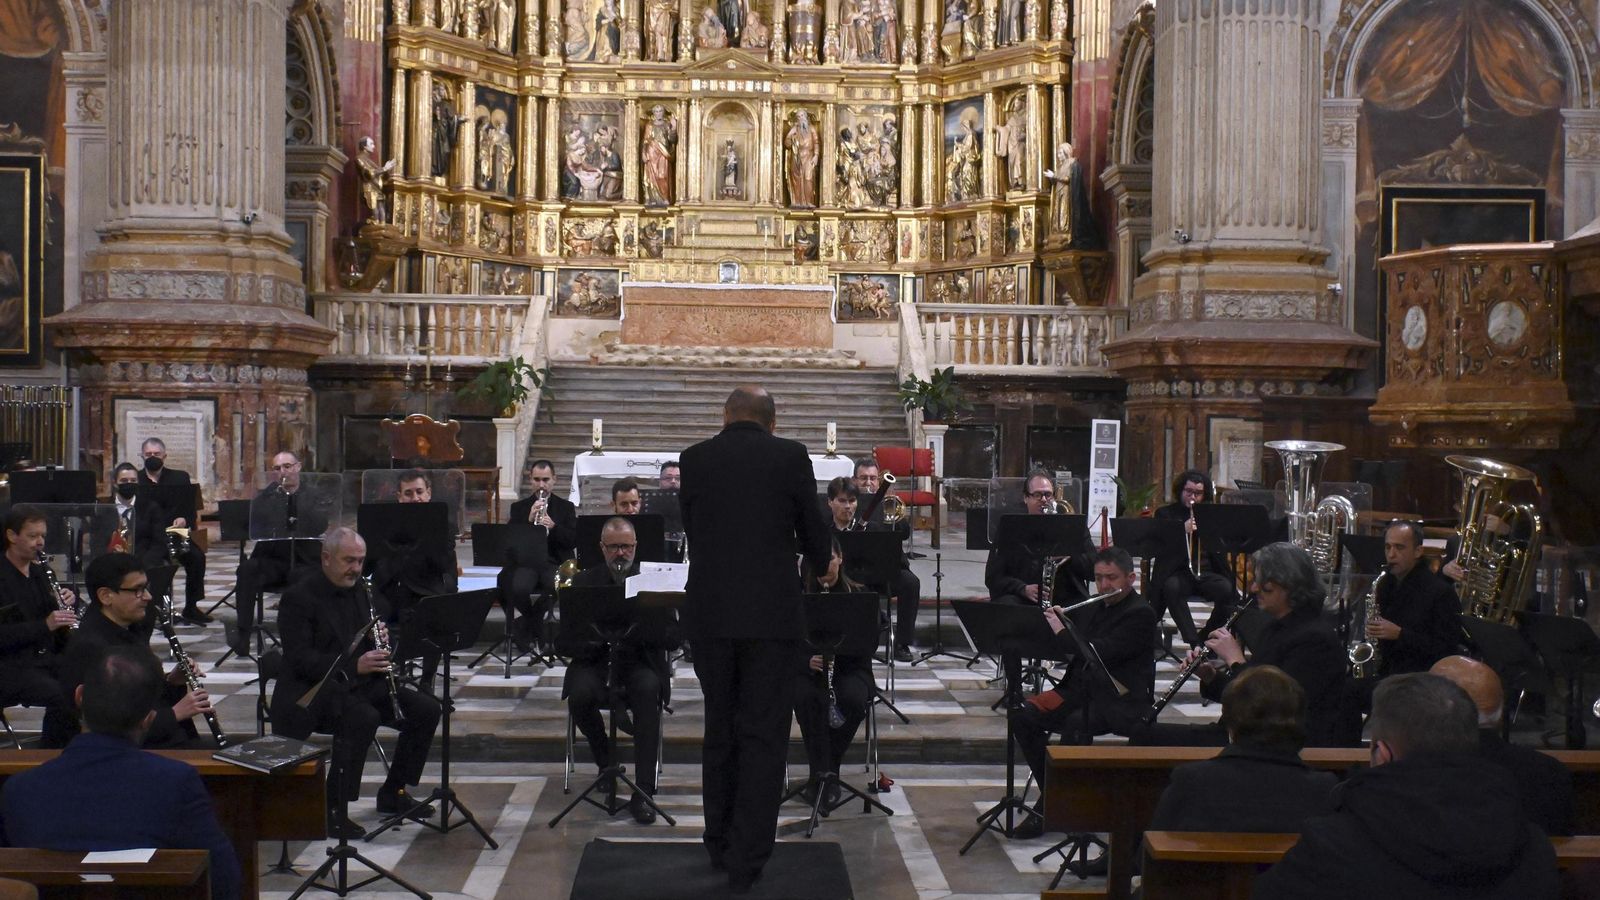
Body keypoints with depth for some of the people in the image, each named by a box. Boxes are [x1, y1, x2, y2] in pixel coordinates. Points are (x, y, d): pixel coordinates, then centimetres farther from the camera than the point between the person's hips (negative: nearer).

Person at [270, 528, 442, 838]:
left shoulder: (358, 591, 13)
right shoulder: (298, 598, -11)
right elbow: (299, 659, -20)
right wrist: (353, 666, -31)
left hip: (361, 682, 8)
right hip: (315, 689, -8)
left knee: (426, 710, -6)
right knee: (364, 718, -35)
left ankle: (393, 793, 8)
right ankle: (333, 809, -24)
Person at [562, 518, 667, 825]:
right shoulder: (583, 582, 6)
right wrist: (595, 637, -22)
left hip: (638, 661, -1)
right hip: (596, 661, 1)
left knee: (648, 689, -35)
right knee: (580, 694, -32)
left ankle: (642, 794, -33)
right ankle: (606, 759, 0)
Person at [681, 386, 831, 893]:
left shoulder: (693, 460, 4)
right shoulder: (790, 457, -3)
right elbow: (813, 530, 6)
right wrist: (820, 563, 28)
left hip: (710, 613, 3)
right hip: (772, 613, -3)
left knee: (719, 730, 16)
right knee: (763, 736, 2)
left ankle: (720, 845, 24)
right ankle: (747, 860, 1)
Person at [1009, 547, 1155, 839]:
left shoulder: (1140, 614, -8)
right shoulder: (1094, 608, 16)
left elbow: (1102, 652, -21)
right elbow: (1065, 649, 22)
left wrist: (1062, 631, -15)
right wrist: (1053, 618, 3)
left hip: (1119, 702, -8)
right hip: (1079, 689, 8)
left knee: (1073, 726, -34)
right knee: (1022, 716, -14)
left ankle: (1047, 810, -18)